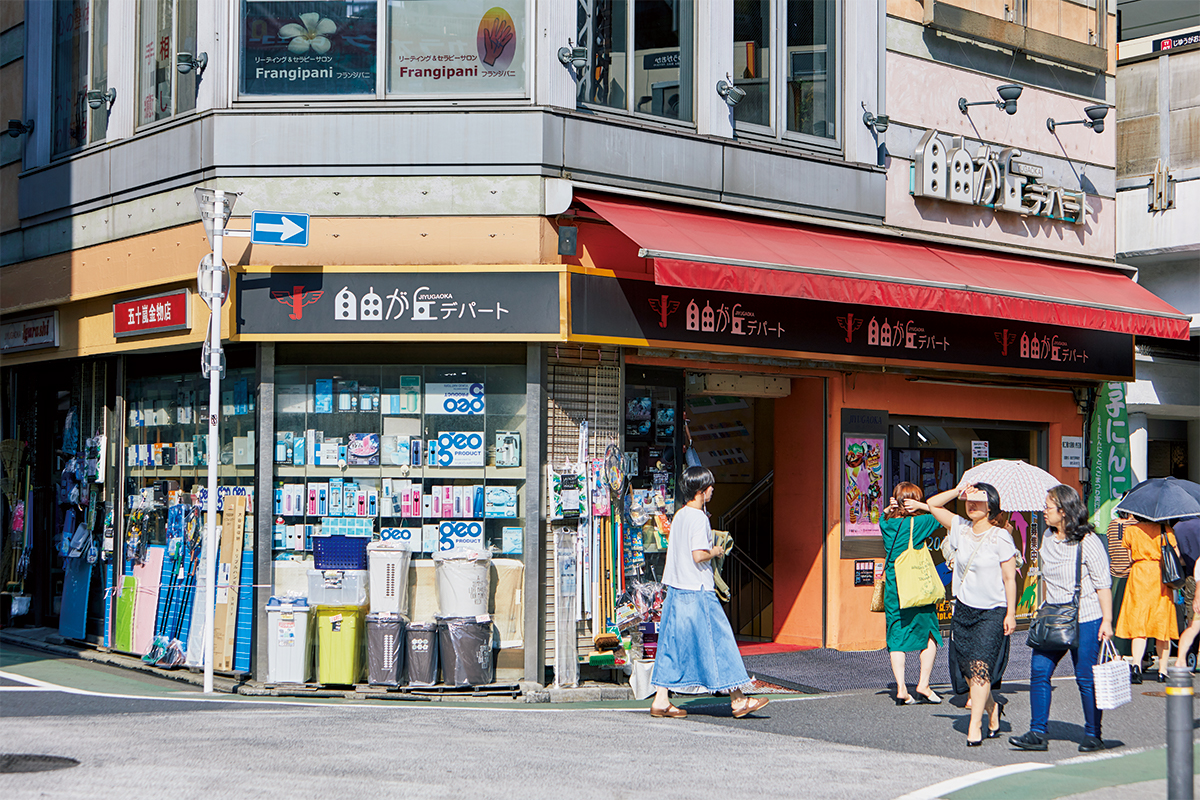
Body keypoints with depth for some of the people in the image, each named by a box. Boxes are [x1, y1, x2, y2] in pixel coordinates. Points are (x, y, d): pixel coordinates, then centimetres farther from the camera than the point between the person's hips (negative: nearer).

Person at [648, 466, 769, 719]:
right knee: (718, 639, -2)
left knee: (672, 644, 9)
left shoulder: (679, 515, 12)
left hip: (676, 589, 9)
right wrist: (716, 552, -4)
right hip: (698, 592, -9)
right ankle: (737, 699, 3)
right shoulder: (699, 518, -15)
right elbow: (698, 555, -22)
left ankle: (661, 700, 9)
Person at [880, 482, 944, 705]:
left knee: (896, 637, 7)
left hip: (892, 590, 4)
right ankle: (923, 684, 8)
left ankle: (901, 688, -1)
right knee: (930, 634, 13)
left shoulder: (886, 523, 2)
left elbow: (886, 514, 22)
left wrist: (891, 507, 2)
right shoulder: (918, 523, -10)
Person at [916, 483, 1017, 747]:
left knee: (980, 668, -12)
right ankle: (993, 709, 31)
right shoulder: (961, 528, 5)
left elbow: (1010, 579, -6)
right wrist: (959, 491, -3)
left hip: (992, 612, -5)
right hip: (963, 609, 5)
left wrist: (1011, 614, -9)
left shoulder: (1001, 538, -8)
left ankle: (975, 726, -8)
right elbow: (933, 504, 9)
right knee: (966, 668, 8)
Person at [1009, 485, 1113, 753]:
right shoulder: (1047, 538, 10)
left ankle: (1093, 735, 14)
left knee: (1086, 678, 0)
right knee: (1039, 671, -2)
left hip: (1085, 620, -6)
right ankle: (1037, 734, 3)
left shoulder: (1087, 541, -10)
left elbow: (1103, 583, -8)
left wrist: (1107, 620, -11)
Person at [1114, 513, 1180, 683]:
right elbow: (1176, 554, -1)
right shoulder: (1165, 529, -1)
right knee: (1162, 624, 8)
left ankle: (1136, 665, -22)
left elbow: (1130, 555, 7)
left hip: (1138, 574, 0)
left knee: (1137, 623, -2)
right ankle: (1162, 671, 12)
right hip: (1161, 578, 0)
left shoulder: (1130, 530, 0)